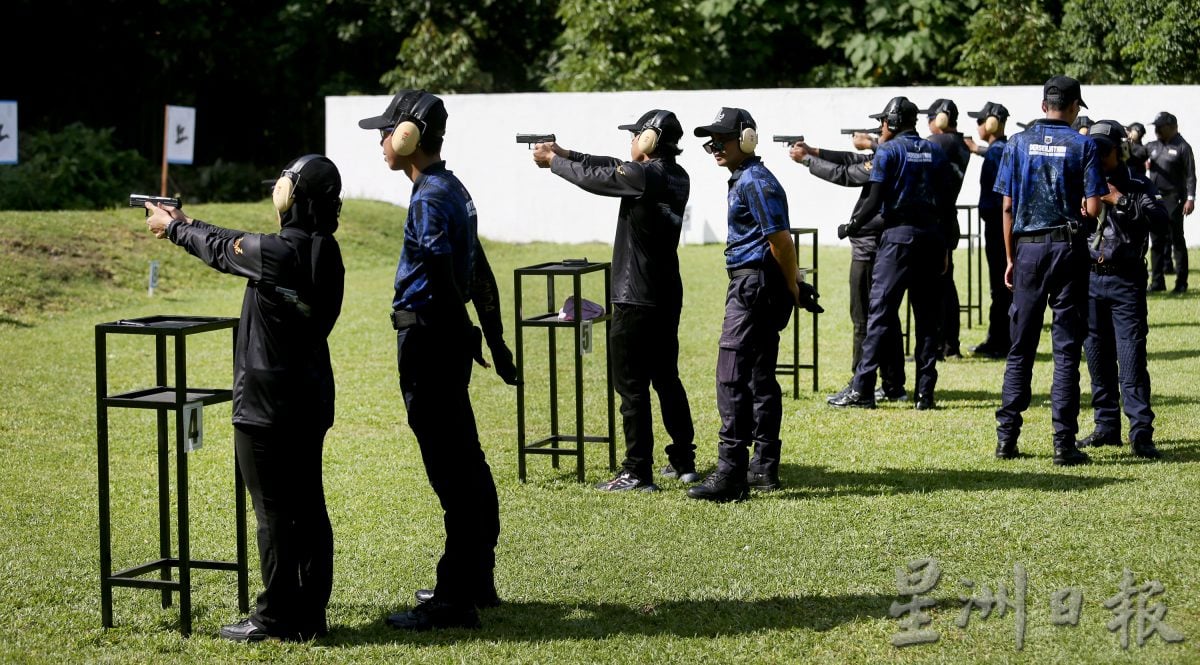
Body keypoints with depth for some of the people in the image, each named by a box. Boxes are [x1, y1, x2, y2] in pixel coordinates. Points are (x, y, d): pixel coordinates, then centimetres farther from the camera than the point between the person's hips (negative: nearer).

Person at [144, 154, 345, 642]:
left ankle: (276, 619, 5)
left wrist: (174, 227, 17)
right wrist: (184, 223, 25)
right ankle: (310, 614, 17)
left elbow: (221, 250, -2)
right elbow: (235, 243, 17)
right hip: (311, 400, 8)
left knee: (274, 511, -1)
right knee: (308, 506, 11)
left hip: (267, 404, -8)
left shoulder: (278, 252, -19)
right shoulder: (322, 250, 6)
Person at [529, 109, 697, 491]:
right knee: (666, 377, 17)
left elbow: (593, 177, -7)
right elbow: (609, 167, 15)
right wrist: (564, 154, 16)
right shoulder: (676, 177, 7)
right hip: (667, 296, 9)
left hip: (636, 299, -9)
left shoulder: (642, 176, -18)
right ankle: (683, 462, 22)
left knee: (630, 384, -3)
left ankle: (637, 472, -2)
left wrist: (552, 161, 11)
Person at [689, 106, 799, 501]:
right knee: (760, 377, 16)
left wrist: (792, 292, -10)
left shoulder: (755, 183, -16)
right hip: (754, 286, 11)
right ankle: (765, 468, 23)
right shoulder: (743, 180, 16)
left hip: (754, 286, -11)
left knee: (732, 378, -13)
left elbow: (781, 241, -18)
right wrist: (790, 292, 19)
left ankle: (731, 475, -16)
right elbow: (777, 241, 21)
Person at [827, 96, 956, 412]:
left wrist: (850, 228, 4)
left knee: (881, 311, -4)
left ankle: (863, 389, -7)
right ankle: (925, 392, 6)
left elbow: (875, 202, -9)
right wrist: (946, 247, 16)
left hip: (899, 235, -5)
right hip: (932, 237, 5)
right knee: (928, 315, 7)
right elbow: (948, 204, 11)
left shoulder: (888, 151, -2)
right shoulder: (935, 151, 13)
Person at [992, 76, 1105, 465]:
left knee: (1020, 347, 9)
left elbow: (1008, 206, 2)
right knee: (1066, 349, 1)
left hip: (1028, 247, 2)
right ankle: (1064, 443, -1)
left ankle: (1006, 438, 9)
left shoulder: (1018, 143, 3)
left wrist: (1010, 259, 10)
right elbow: (1093, 209, -8)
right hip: (1069, 247, -2)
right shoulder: (1083, 145, -3)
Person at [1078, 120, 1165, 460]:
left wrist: (1120, 200, -22)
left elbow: (1160, 217, -18)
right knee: (1098, 358, 9)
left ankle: (1141, 433, -9)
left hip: (1125, 282, -4)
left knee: (1131, 358, -8)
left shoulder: (1137, 186, -1)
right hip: (1089, 279, 4)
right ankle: (1107, 427, 18)